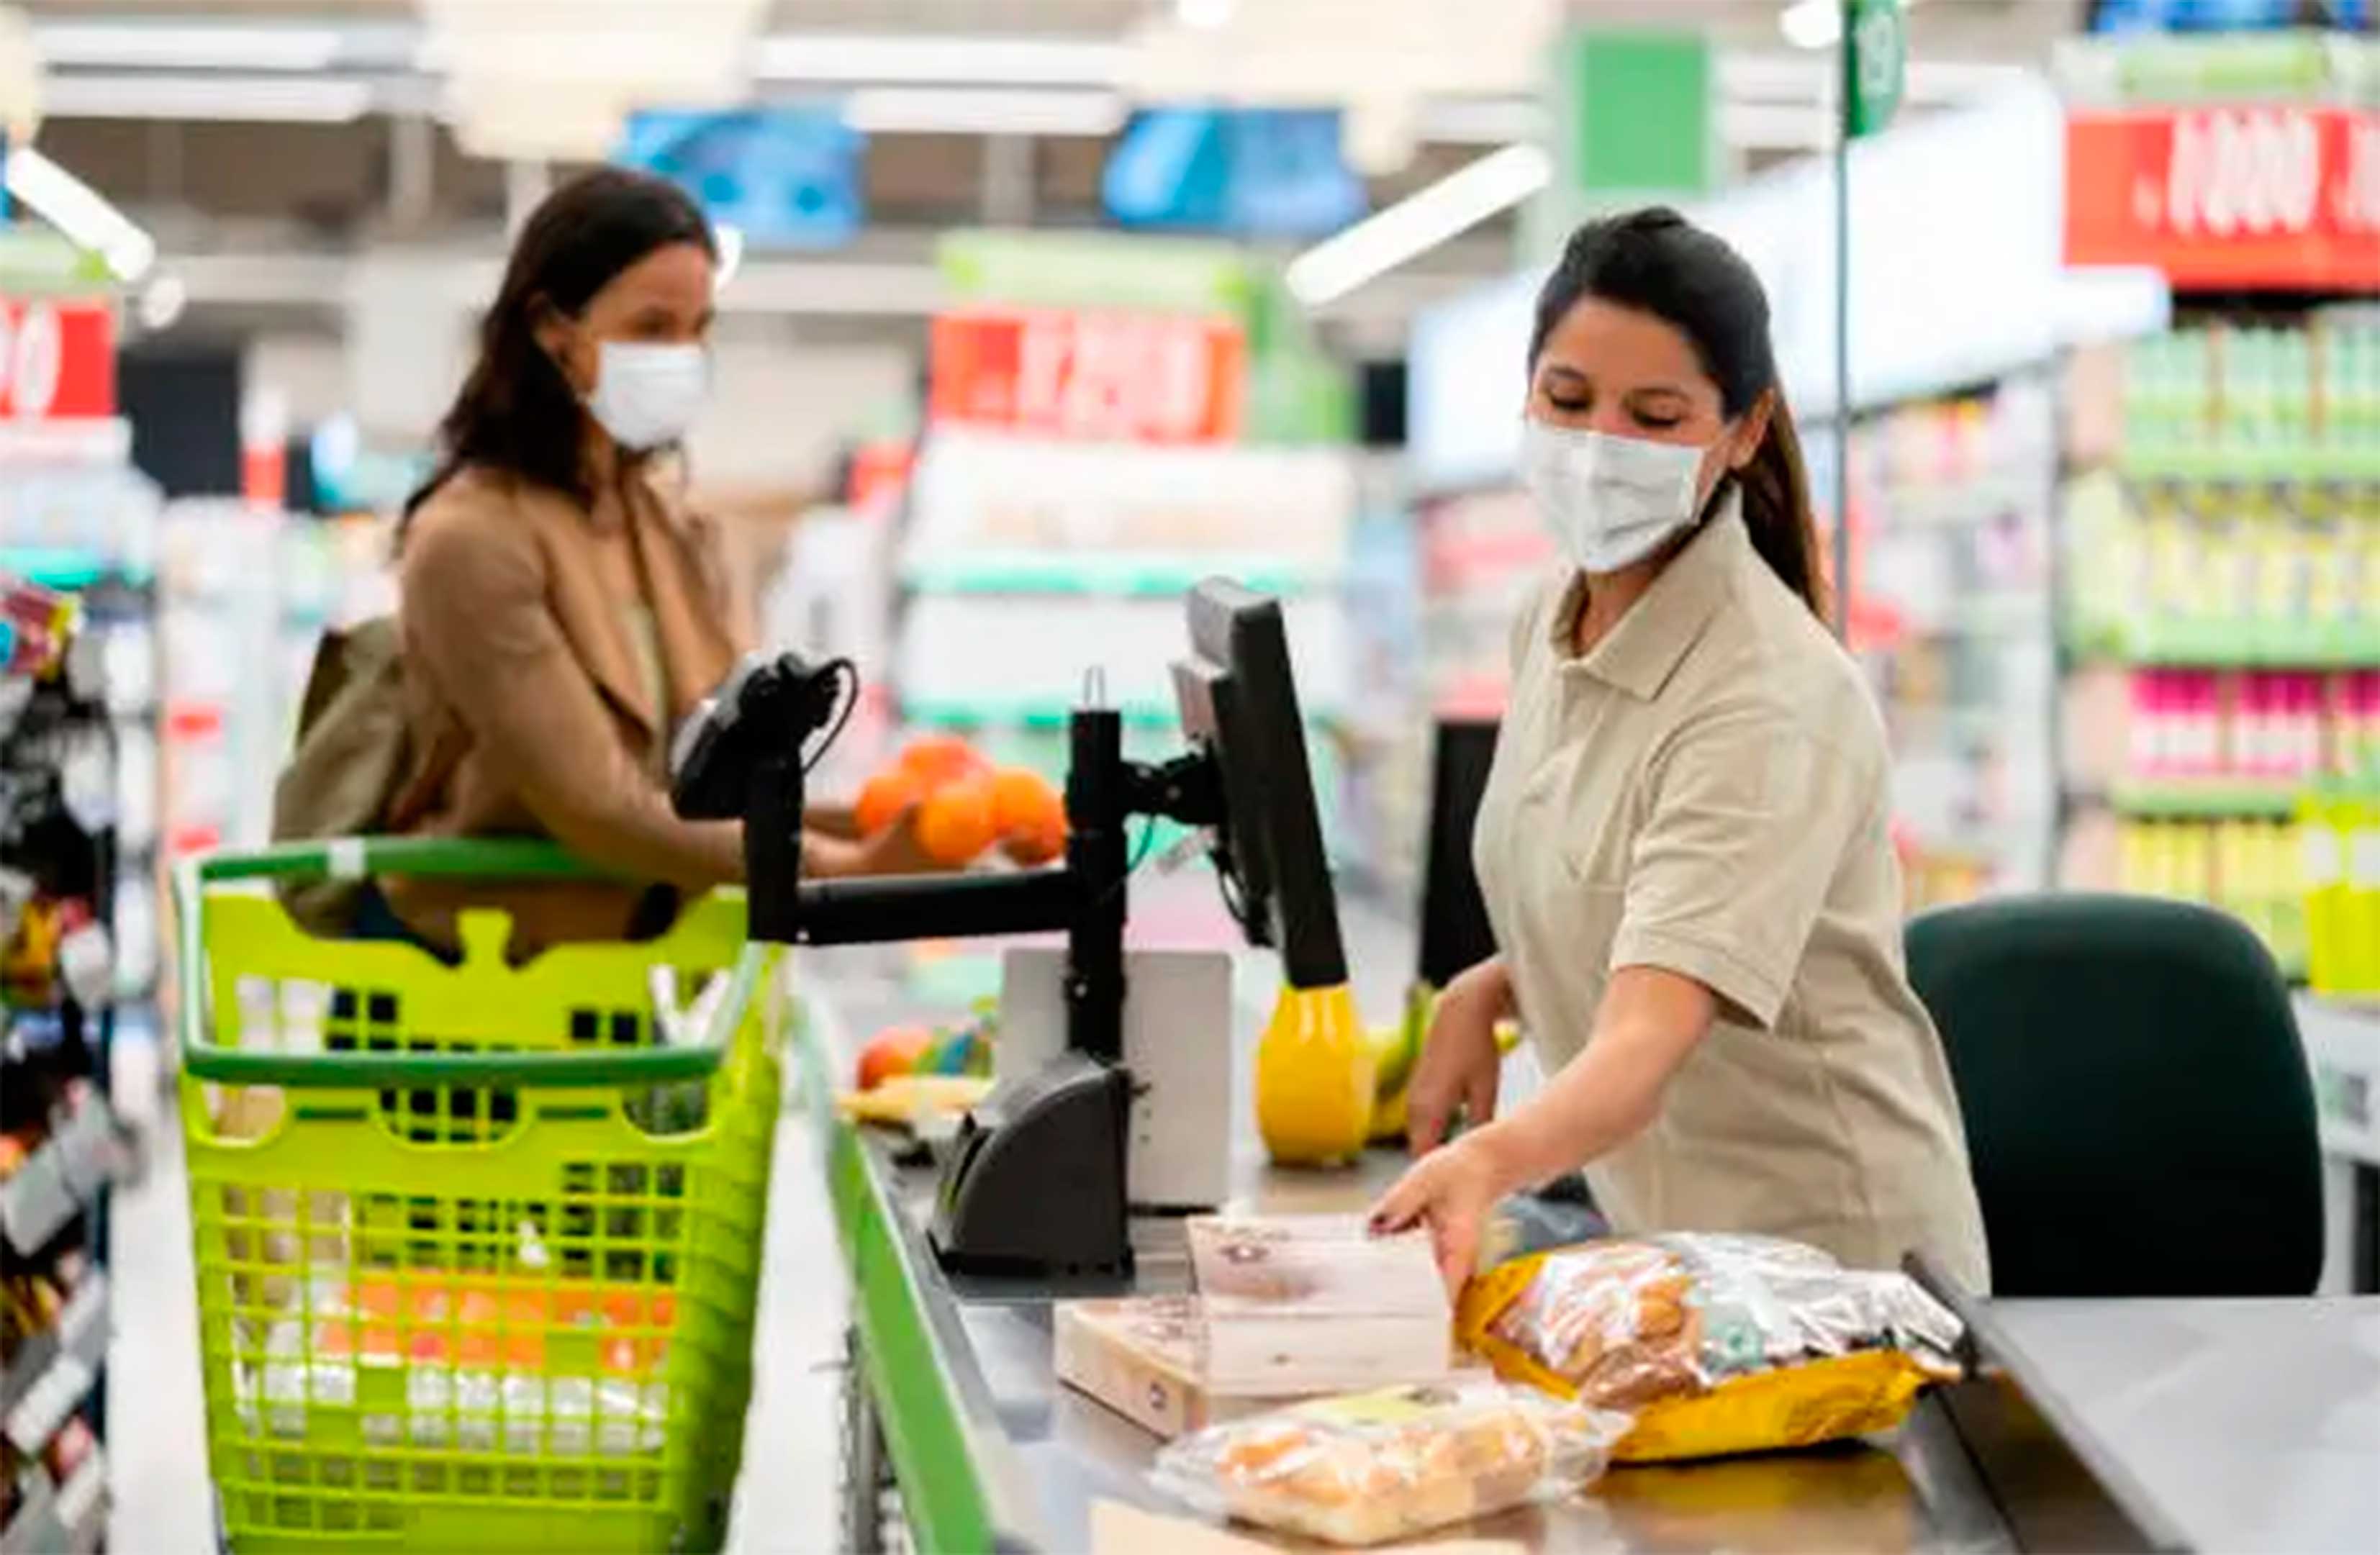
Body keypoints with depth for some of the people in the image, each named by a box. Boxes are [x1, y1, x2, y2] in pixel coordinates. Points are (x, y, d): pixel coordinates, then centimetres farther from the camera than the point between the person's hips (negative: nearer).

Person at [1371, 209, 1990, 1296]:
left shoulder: (1769, 701, -23)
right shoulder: (1556, 620, 1)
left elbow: (1647, 1044, -34)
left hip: (1827, 1259, -7)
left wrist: (1490, 1159, -53)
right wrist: (1489, 991, -3)